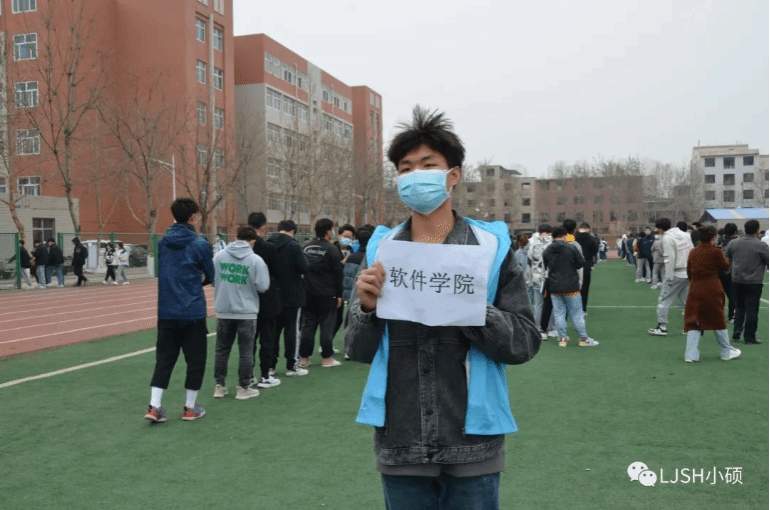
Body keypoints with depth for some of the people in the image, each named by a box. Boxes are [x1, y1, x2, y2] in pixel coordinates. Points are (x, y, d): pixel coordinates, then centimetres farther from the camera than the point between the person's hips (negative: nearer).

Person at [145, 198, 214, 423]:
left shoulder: (162, 242, 4)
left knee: (164, 358, 12)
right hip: (193, 312, -4)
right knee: (195, 359, 9)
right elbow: (209, 277, -3)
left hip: (166, 311, 5)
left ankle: (154, 406, 7)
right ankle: (190, 408, 16)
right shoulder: (200, 244, -11)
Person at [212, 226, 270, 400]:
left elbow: (211, 279, 6)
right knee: (246, 351, 7)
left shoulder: (219, 255, -2)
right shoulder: (256, 260, -10)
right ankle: (243, 388, 13)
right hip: (247, 312, -3)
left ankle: (219, 386, 22)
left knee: (222, 349, 15)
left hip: (223, 312, 3)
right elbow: (263, 286, -11)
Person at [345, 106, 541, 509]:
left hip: (472, 445, -1)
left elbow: (525, 342, -5)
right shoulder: (381, 249, 3)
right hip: (400, 447, 2)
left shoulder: (490, 246, -3)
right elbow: (360, 351, 6)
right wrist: (367, 308, -14)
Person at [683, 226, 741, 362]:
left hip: (695, 290, 3)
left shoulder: (692, 252, 3)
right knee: (718, 321, 12)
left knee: (693, 322, 6)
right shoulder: (715, 251, -11)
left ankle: (691, 354, 1)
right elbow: (725, 266, 4)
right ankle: (727, 352, 26)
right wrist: (725, 258, 23)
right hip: (712, 290, -3)